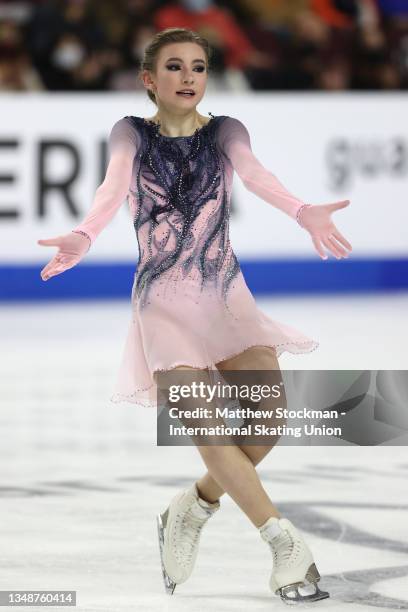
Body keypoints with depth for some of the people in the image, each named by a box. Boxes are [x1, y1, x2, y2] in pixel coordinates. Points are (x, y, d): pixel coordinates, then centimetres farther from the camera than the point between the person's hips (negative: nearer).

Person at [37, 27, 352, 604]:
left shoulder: (225, 131, 5)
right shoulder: (132, 134, 2)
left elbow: (254, 173, -17)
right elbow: (114, 186, -19)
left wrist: (303, 211, -41)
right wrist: (83, 236, -42)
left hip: (227, 295, 2)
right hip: (163, 298, -2)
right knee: (206, 424, -18)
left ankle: (194, 507, 11)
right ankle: (286, 544, -15)